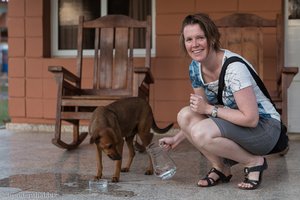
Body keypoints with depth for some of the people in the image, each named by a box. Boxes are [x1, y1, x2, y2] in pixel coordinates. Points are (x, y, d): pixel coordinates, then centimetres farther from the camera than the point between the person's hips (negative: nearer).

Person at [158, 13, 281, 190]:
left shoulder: (234, 67, -27)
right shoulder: (195, 67, -3)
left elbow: (250, 118, -28)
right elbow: (201, 112, 8)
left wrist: (210, 109, -24)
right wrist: (177, 138, 0)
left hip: (265, 128, -7)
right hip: (234, 123, 8)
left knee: (201, 133, -30)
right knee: (184, 115, -14)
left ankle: (254, 162, -7)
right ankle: (221, 168, -1)